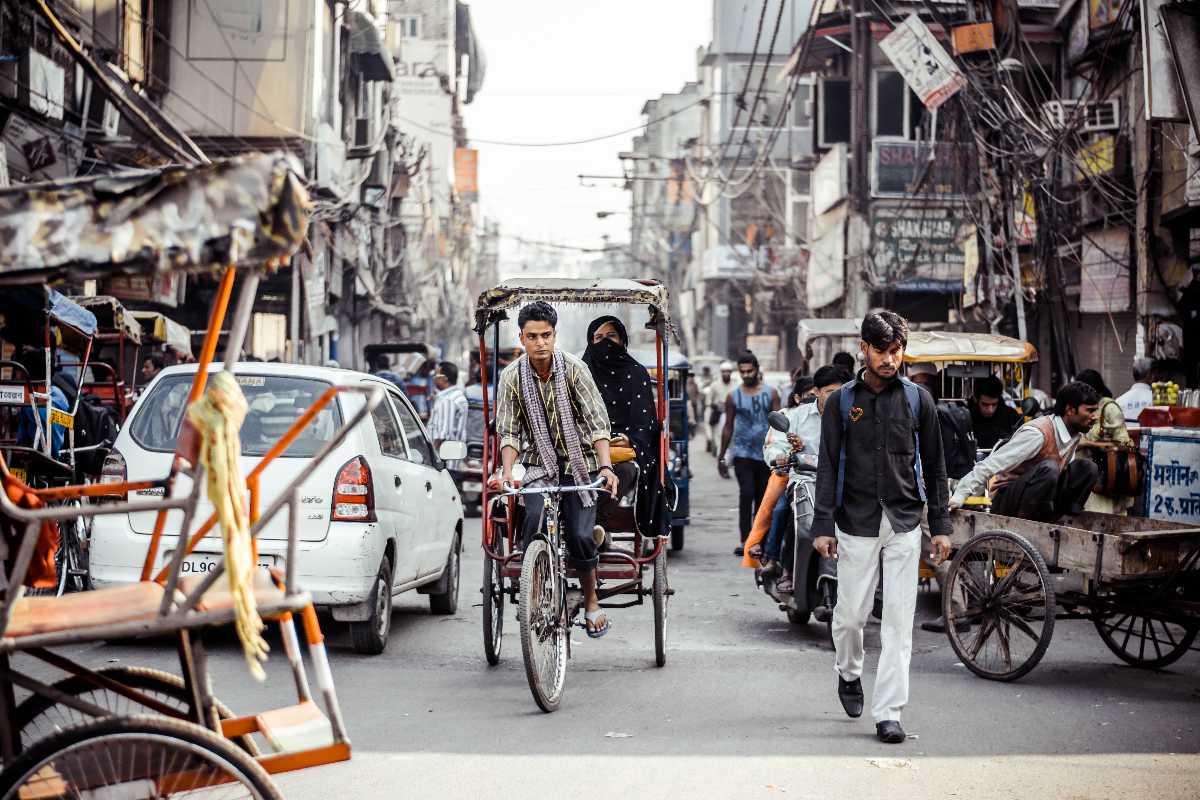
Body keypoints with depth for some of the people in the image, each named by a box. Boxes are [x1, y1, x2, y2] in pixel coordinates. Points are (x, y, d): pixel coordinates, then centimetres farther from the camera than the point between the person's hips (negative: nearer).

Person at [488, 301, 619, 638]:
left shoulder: (574, 369, -11)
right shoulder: (512, 377, -6)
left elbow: (597, 421, -15)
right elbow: (508, 432, -6)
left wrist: (606, 465, -28)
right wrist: (507, 471, -23)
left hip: (579, 462, -1)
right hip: (539, 464, 1)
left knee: (579, 535, -13)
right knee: (535, 522, -22)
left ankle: (592, 602, 11)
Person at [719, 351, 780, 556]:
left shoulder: (770, 393, 4)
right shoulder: (733, 396, 5)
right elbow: (728, 427, 12)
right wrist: (721, 456, 14)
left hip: (765, 453, 2)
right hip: (742, 453, -1)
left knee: (762, 497, 7)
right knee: (746, 493, -17)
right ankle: (744, 541, -19)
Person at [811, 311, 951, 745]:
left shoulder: (917, 399, 6)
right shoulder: (842, 401, 3)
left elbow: (934, 466, 9)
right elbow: (827, 466, 2)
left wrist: (941, 525, 5)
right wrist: (823, 525, -5)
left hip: (904, 524, 1)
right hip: (856, 524, -1)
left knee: (899, 621, -3)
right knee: (851, 614, 4)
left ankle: (888, 712, 1)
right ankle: (849, 673, 35)